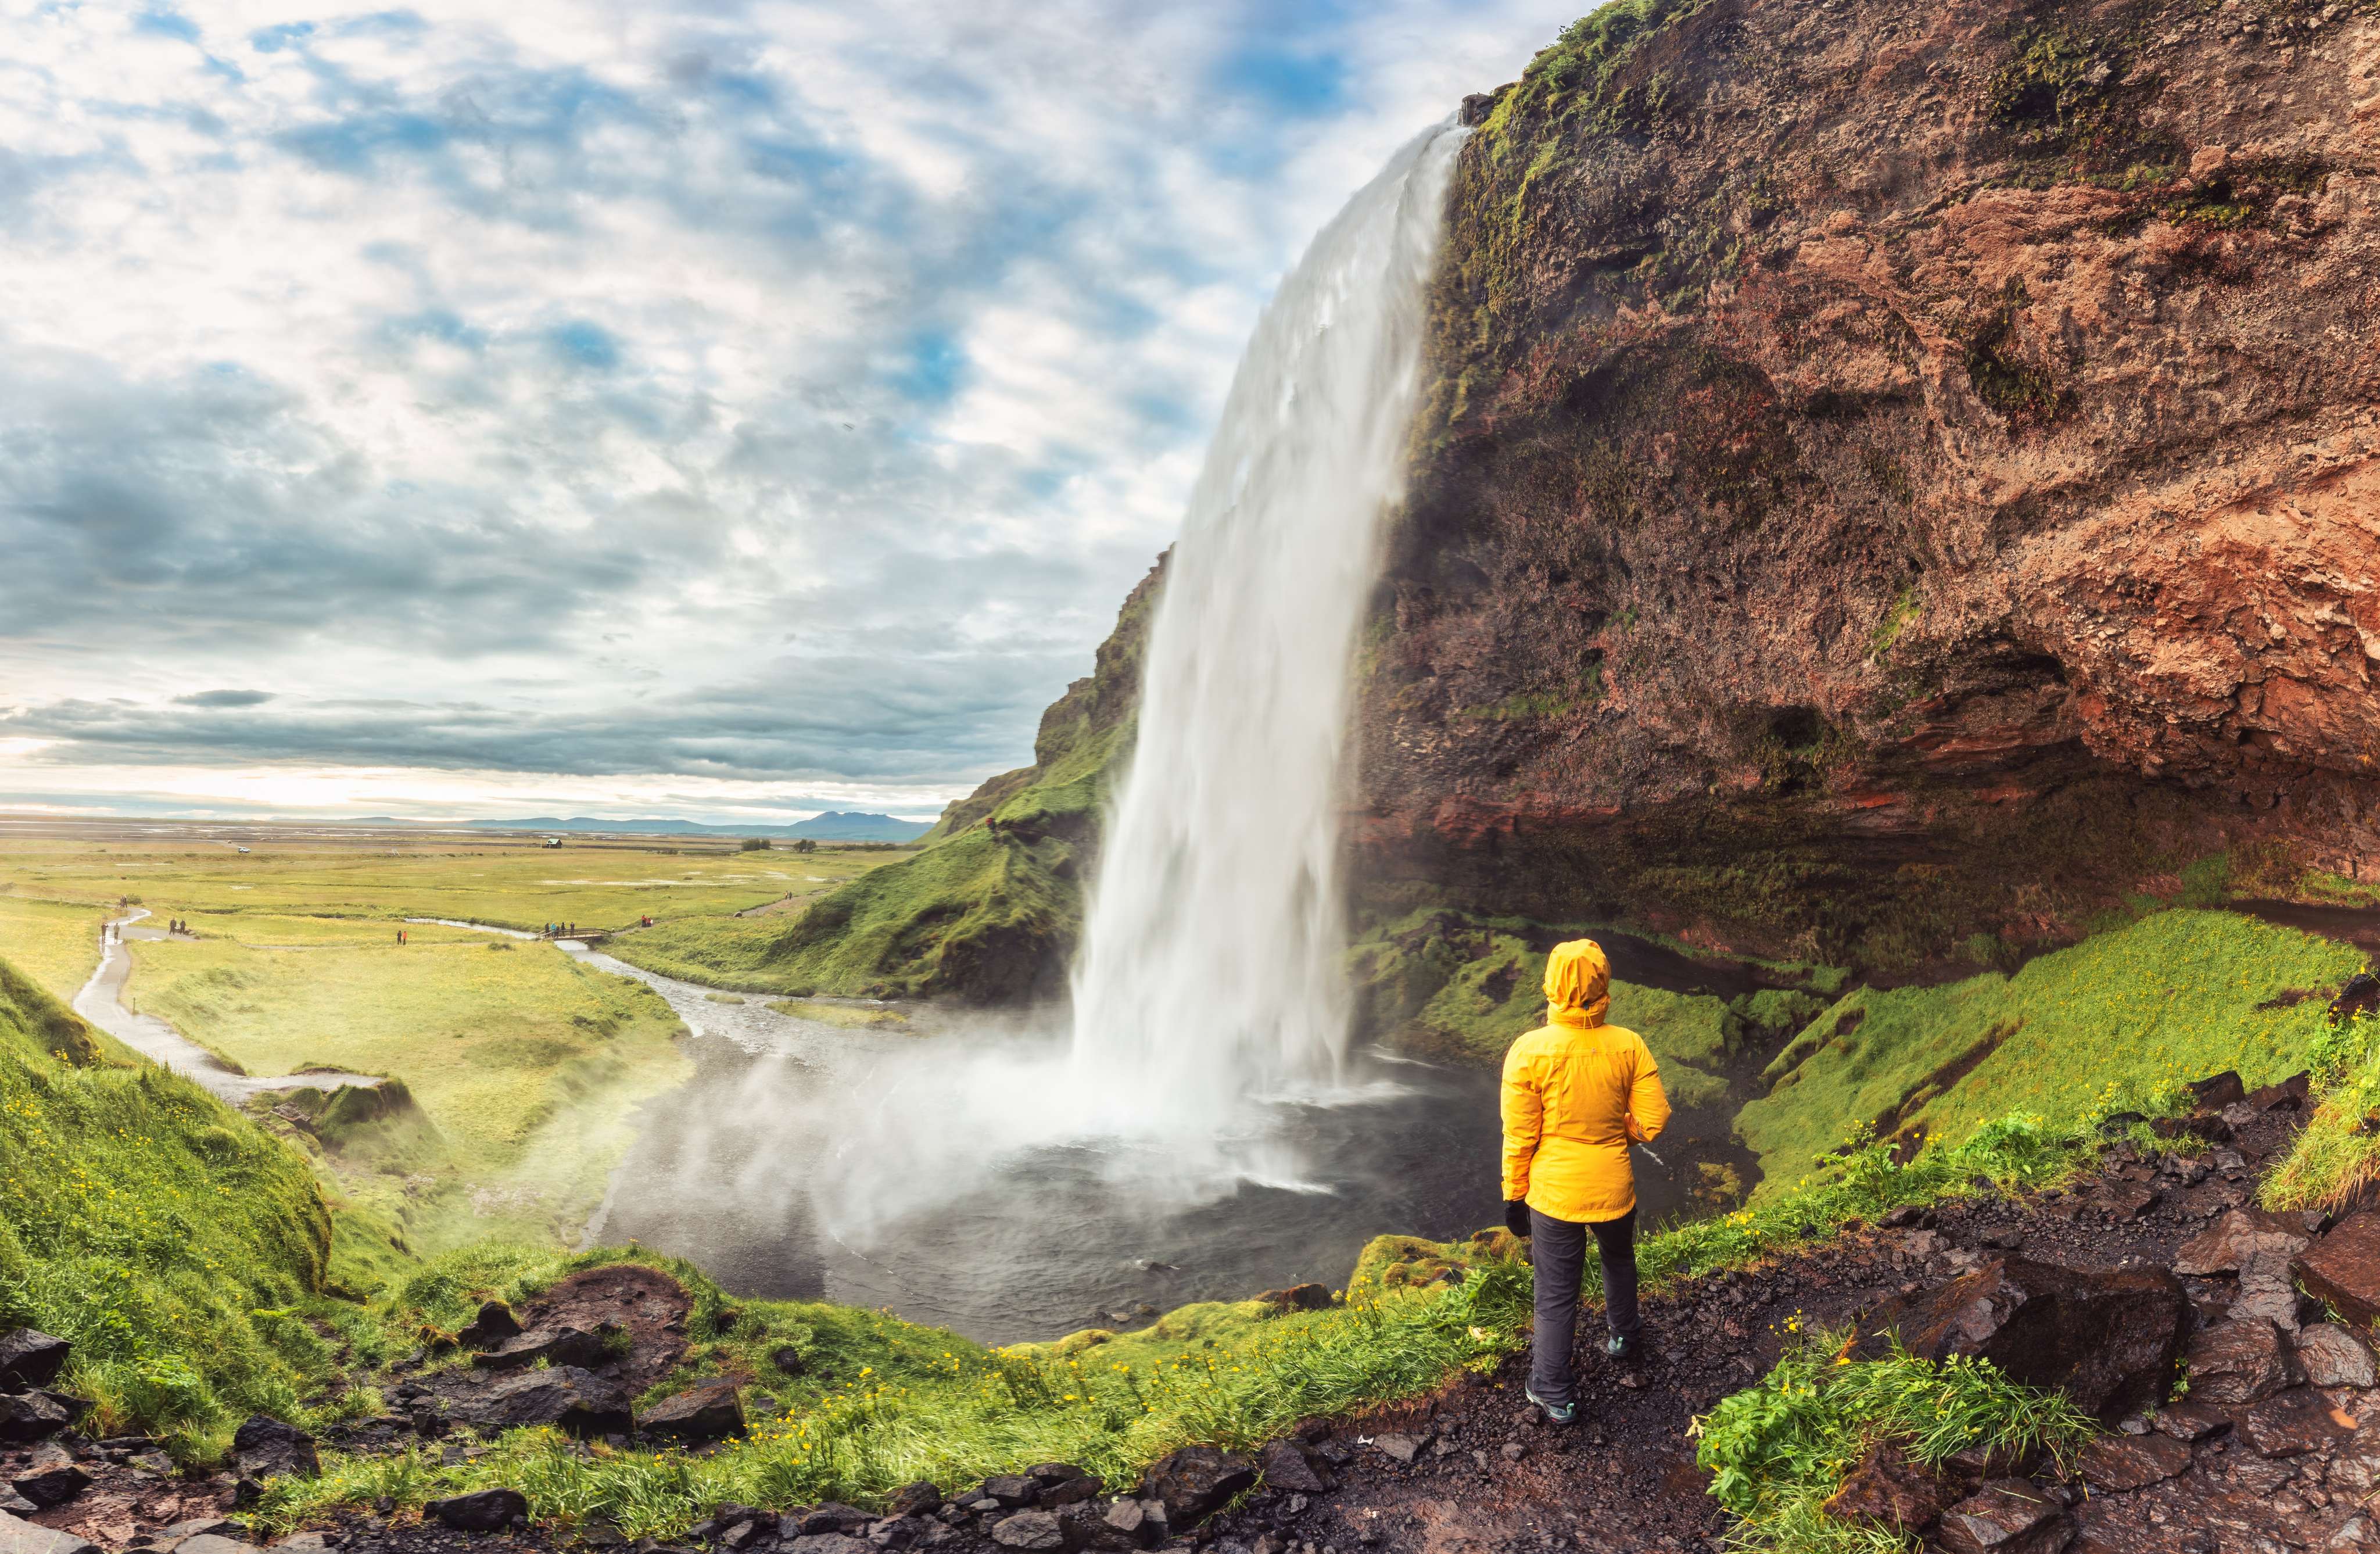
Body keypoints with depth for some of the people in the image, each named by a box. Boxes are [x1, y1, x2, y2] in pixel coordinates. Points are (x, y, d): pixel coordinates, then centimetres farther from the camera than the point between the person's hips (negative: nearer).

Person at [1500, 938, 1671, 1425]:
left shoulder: (1529, 1051, -20)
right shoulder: (1630, 1046, -13)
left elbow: (1519, 1138, -14)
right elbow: (1652, 1123, -9)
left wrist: (1514, 1196, 0)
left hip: (1553, 1194, -3)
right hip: (1614, 1190, 3)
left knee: (1556, 1294, 12)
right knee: (1618, 1262, 32)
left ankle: (1554, 1393, 24)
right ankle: (1624, 1339, 54)